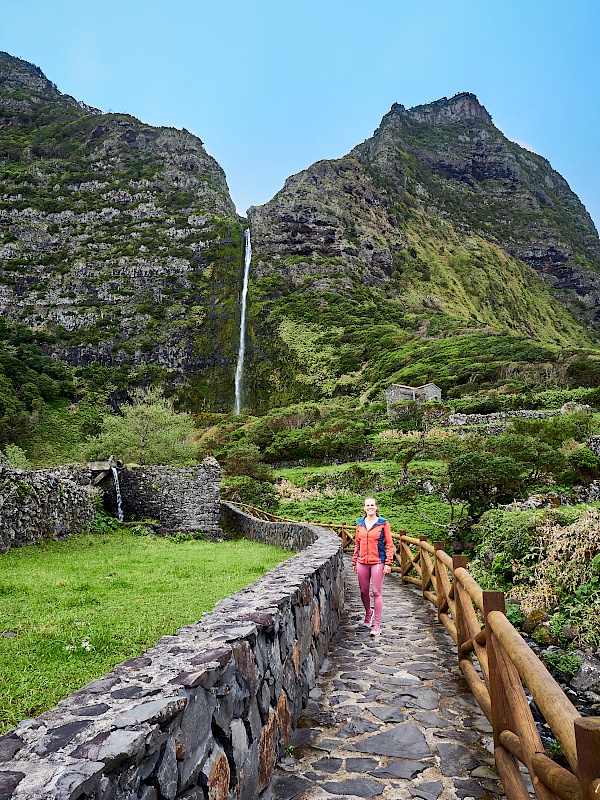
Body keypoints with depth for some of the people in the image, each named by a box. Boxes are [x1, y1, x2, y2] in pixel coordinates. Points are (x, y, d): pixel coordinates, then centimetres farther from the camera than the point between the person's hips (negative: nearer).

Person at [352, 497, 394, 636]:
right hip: (362, 562, 4)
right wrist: (354, 561, 13)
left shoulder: (383, 523, -3)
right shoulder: (360, 523, 7)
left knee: (376, 593, -2)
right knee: (363, 591, 13)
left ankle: (377, 624, 7)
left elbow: (389, 544, -3)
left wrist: (388, 563, -9)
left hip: (378, 562, -4)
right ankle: (368, 612, 41)